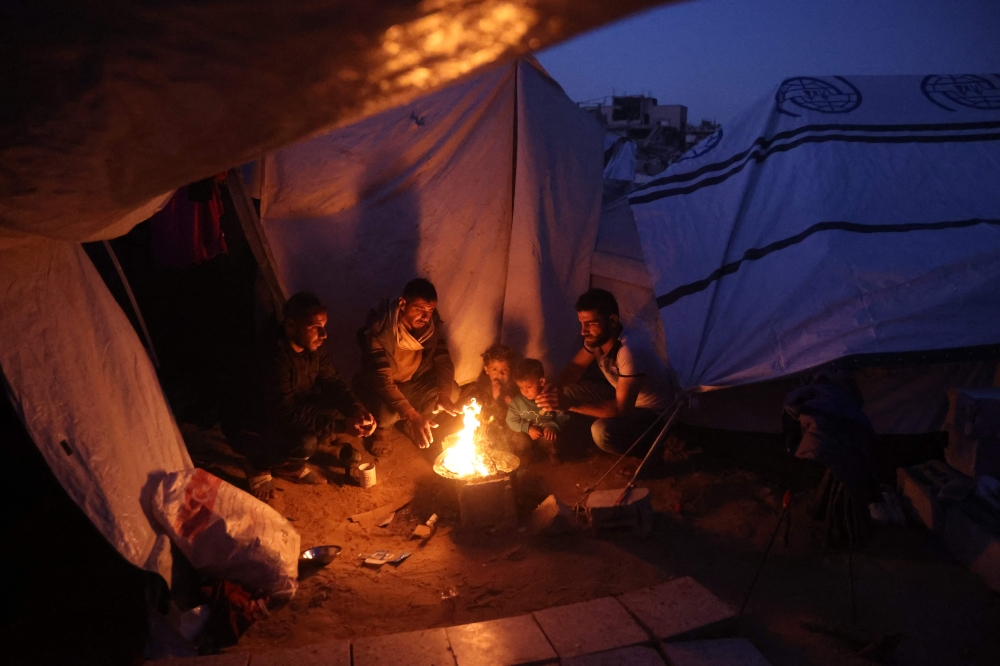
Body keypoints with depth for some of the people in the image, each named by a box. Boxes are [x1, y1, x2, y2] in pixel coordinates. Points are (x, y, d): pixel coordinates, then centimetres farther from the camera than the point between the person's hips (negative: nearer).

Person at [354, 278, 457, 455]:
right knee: (388, 410, -35)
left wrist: (444, 394, -33)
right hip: (380, 385, -6)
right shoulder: (380, 330, -32)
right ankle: (381, 430, 4)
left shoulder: (431, 324, -15)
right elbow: (381, 379, -38)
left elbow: (444, 361, -12)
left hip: (413, 381, 6)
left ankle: (411, 426, 12)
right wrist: (412, 415, -48)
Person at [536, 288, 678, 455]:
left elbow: (622, 408, -38)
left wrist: (571, 405, -42)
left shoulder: (630, 351, -37)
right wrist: (556, 387, -19)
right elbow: (576, 366, 4)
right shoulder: (596, 338, -13)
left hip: (653, 411, -7)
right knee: (568, 391, -6)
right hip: (622, 397, 8)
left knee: (602, 432, -32)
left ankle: (647, 447, -2)